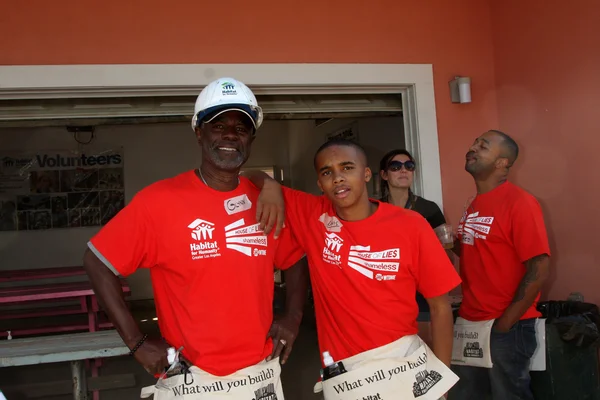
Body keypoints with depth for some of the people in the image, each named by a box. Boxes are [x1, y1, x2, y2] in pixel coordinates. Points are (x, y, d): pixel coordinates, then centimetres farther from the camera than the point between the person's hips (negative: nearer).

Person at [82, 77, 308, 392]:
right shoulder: (159, 200, -12)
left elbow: (295, 259, 15)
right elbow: (97, 262, -9)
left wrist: (292, 317, 2)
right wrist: (136, 342, -11)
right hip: (191, 378, -3)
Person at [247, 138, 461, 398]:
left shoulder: (411, 226, -9)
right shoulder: (312, 215, -4)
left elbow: (440, 306, -3)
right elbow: (253, 177, 6)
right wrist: (269, 185, -16)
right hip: (342, 370, 1)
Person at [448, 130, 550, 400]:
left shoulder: (520, 203, -14)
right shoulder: (473, 206, 9)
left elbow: (539, 270, -18)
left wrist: (504, 323, -16)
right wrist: (453, 244, 2)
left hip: (507, 328, -7)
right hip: (469, 322, 8)